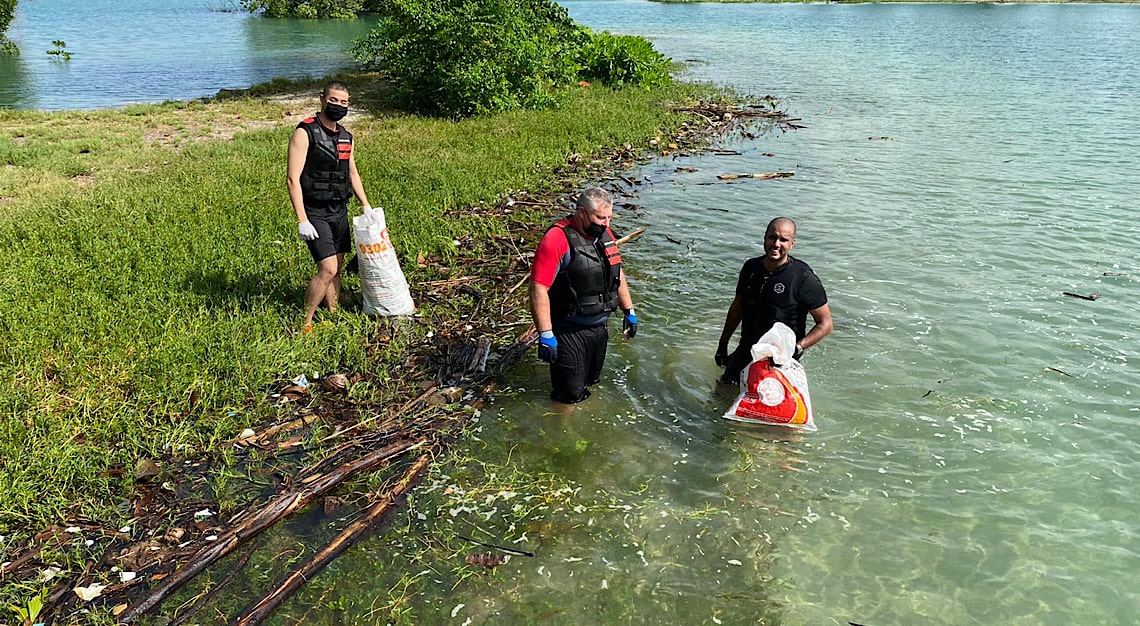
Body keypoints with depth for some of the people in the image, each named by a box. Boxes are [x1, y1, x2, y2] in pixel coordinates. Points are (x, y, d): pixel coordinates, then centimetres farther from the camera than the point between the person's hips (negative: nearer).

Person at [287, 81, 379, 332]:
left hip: (340, 212, 7)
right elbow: (293, 178, -15)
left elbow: (352, 174, 24)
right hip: (315, 214, -7)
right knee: (327, 269, -14)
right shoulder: (305, 132, -11)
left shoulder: (346, 136, 11)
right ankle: (304, 323, -2)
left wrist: (366, 206, 14)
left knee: (336, 269, 11)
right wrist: (302, 220, -21)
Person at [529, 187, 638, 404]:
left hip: (600, 328, 7)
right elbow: (538, 288, -24)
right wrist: (546, 335, -27)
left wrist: (629, 311, 18)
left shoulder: (605, 234, 4)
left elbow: (617, 275, 18)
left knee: (592, 383, 22)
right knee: (570, 396, 2)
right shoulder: (557, 239, -21)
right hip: (569, 334, -7)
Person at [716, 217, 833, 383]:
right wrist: (723, 344, 17)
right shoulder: (751, 267, 0)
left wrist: (797, 348, -24)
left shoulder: (804, 279, -16)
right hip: (745, 350, 6)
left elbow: (825, 324, -11)